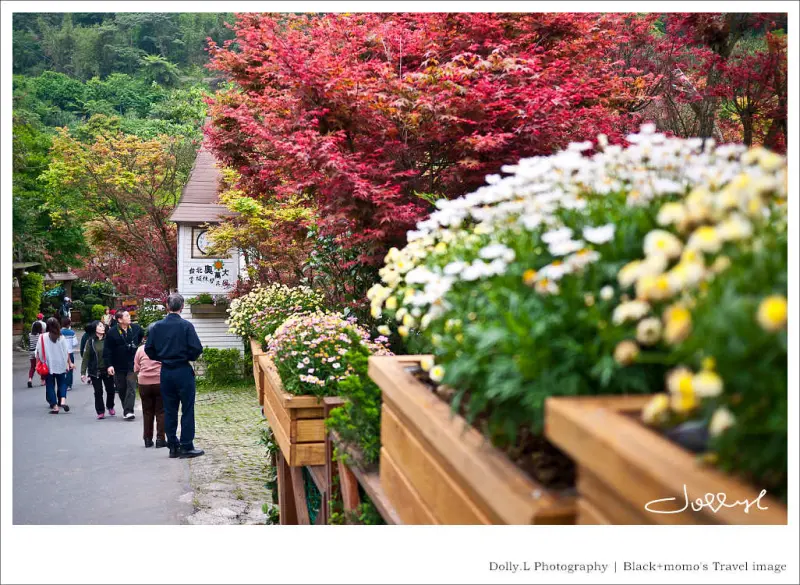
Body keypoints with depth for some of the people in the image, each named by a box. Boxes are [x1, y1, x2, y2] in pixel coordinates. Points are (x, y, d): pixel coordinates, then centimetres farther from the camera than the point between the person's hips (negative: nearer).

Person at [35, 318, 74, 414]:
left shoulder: (43, 337, -6)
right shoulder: (61, 337, -4)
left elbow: (38, 352, -5)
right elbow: (66, 351, -2)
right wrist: (69, 362, 7)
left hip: (48, 366, -1)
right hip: (61, 365, 1)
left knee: (50, 385, 8)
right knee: (62, 383, 15)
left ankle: (54, 406, 3)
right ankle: (63, 400, -8)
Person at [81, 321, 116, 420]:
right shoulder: (90, 341, -1)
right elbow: (86, 357, -1)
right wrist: (83, 372, -4)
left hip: (107, 370, 1)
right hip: (95, 371, -1)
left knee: (110, 390, 6)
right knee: (98, 392, 3)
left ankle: (110, 407, 31)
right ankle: (100, 412, 14)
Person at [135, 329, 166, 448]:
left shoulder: (140, 349, 5)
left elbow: (136, 369, 5)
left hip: (144, 383, 2)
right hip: (160, 381, -2)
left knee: (147, 412, 11)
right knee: (161, 411, 4)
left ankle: (148, 439, 13)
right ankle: (160, 438, 0)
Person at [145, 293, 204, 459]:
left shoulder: (157, 326, 0)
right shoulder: (186, 326, -11)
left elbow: (148, 349, 1)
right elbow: (197, 348, -15)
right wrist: (190, 357, 5)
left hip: (166, 372, 4)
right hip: (183, 371, -4)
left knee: (169, 410, 11)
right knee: (187, 410, 4)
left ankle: (173, 446, 15)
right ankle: (186, 447, 4)